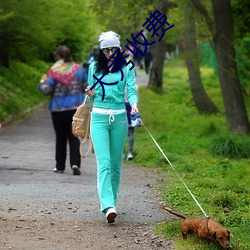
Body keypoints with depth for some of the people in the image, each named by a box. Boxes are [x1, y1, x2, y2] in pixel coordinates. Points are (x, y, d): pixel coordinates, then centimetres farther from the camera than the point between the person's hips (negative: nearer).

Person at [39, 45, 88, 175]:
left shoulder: (54, 71, -9)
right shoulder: (78, 69, 1)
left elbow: (47, 90, -11)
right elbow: (86, 87, 6)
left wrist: (42, 83, 9)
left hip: (58, 109, -2)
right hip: (76, 108, 2)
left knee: (60, 138, 10)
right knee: (74, 137, 3)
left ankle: (60, 166, 16)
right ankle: (75, 163, -14)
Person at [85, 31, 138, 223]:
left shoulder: (127, 68, 5)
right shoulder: (94, 67, 8)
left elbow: (131, 90, -4)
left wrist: (134, 104, -24)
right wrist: (91, 94, -8)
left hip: (119, 117, 1)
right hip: (99, 117, -1)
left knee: (116, 163, 7)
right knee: (104, 162, -13)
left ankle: (111, 199, 22)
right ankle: (108, 206, -23)